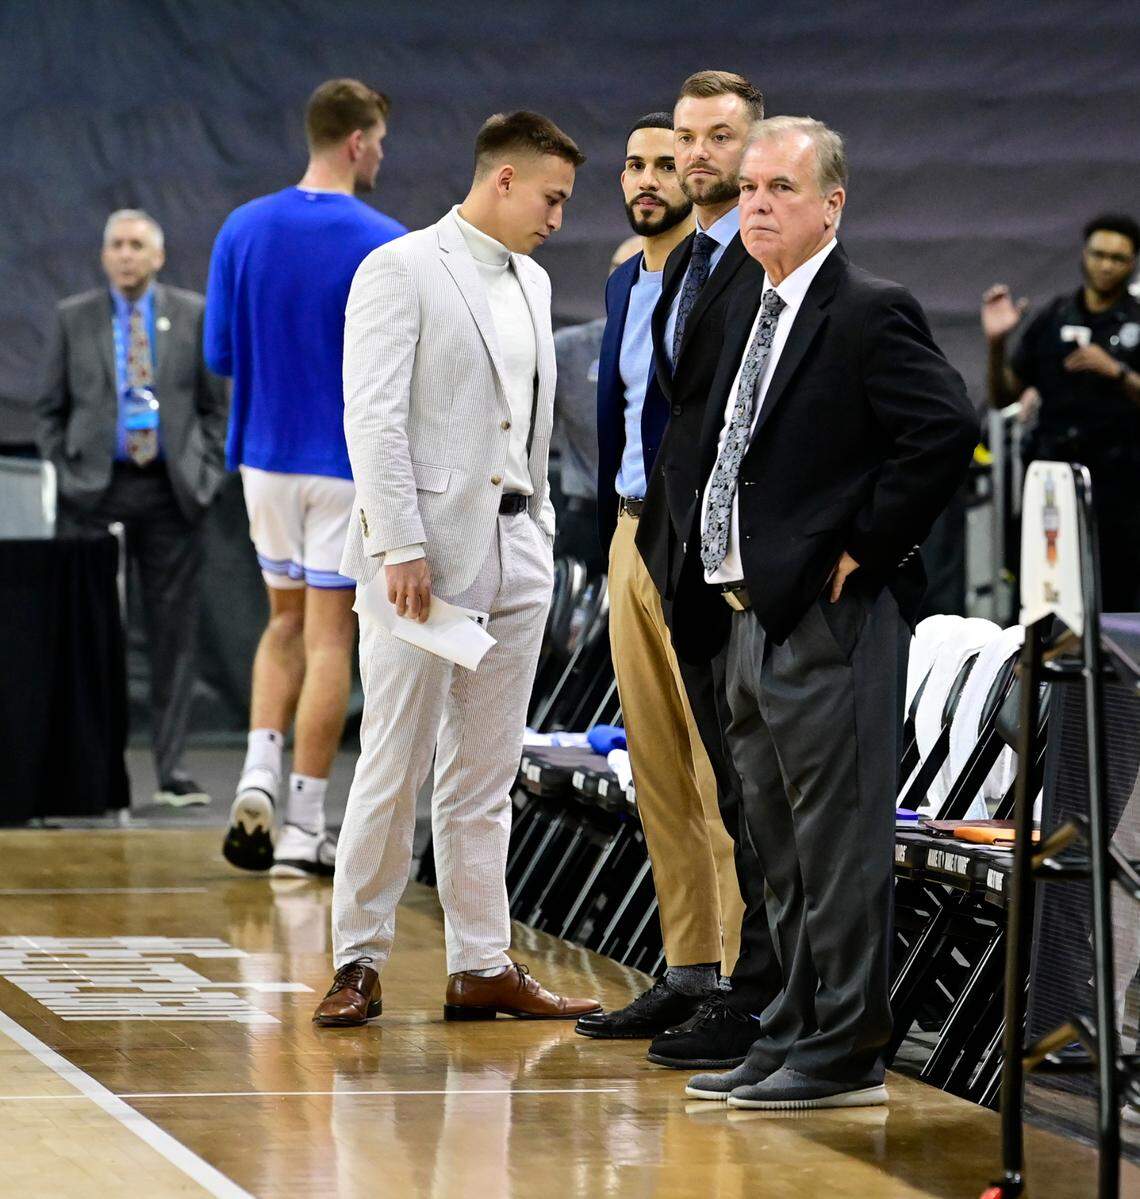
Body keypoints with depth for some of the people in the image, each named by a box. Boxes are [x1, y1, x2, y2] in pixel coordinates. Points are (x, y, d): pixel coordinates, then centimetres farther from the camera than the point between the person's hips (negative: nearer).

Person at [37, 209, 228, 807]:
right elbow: (51, 409, 11)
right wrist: (62, 474, 0)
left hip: (172, 492, 0)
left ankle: (172, 768, 5)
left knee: (174, 629, 1)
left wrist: (207, 473, 0)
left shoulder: (192, 315, 8)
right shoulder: (73, 318, 9)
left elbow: (215, 405, 10)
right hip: (95, 490, 0)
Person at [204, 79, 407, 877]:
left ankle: (259, 777, 1)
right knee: (330, 639, 2)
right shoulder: (384, 245, -13)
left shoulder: (243, 229, 0)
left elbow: (220, 353, 4)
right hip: (351, 461, -4)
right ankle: (304, 828, 3)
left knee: (288, 620, 20)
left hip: (266, 455, 5)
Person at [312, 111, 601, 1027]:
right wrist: (402, 547, -18)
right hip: (426, 552, -7)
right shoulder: (401, 272, -6)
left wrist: (541, 536, 14)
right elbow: (373, 419, -13)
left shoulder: (531, 284, 17)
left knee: (485, 777, 9)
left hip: (515, 552, 7)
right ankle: (359, 965, 1)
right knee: (393, 771, -5)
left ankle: (483, 967, 11)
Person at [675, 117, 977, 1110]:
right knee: (783, 846, 15)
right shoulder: (748, 311, 16)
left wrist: (864, 549, -17)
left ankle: (846, 1054, -1)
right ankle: (795, 1031, 23)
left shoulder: (870, 313, -12)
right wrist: (712, 596, 13)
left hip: (830, 618, -9)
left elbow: (947, 430, -22)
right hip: (752, 612, 9)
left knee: (838, 843, -6)